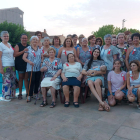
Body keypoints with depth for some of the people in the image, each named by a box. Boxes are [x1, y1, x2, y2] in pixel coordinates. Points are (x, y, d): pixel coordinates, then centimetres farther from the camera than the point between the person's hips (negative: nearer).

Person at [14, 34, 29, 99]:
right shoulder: (18, 46, 1)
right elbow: (15, 54, -14)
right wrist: (23, 51, -21)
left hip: (27, 64, 3)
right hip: (20, 65, -2)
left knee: (26, 78, 5)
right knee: (20, 78, 5)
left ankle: (27, 92, 14)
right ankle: (20, 93, 14)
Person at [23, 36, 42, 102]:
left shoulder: (40, 49, 13)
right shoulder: (28, 48, 3)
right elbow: (24, 57, -2)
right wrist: (29, 61, -19)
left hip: (38, 68, 4)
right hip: (31, 68, -3)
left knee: (37, 81, 6)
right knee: (31, 81, -9)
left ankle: (36, 93, 23)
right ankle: (29, 95, -1)